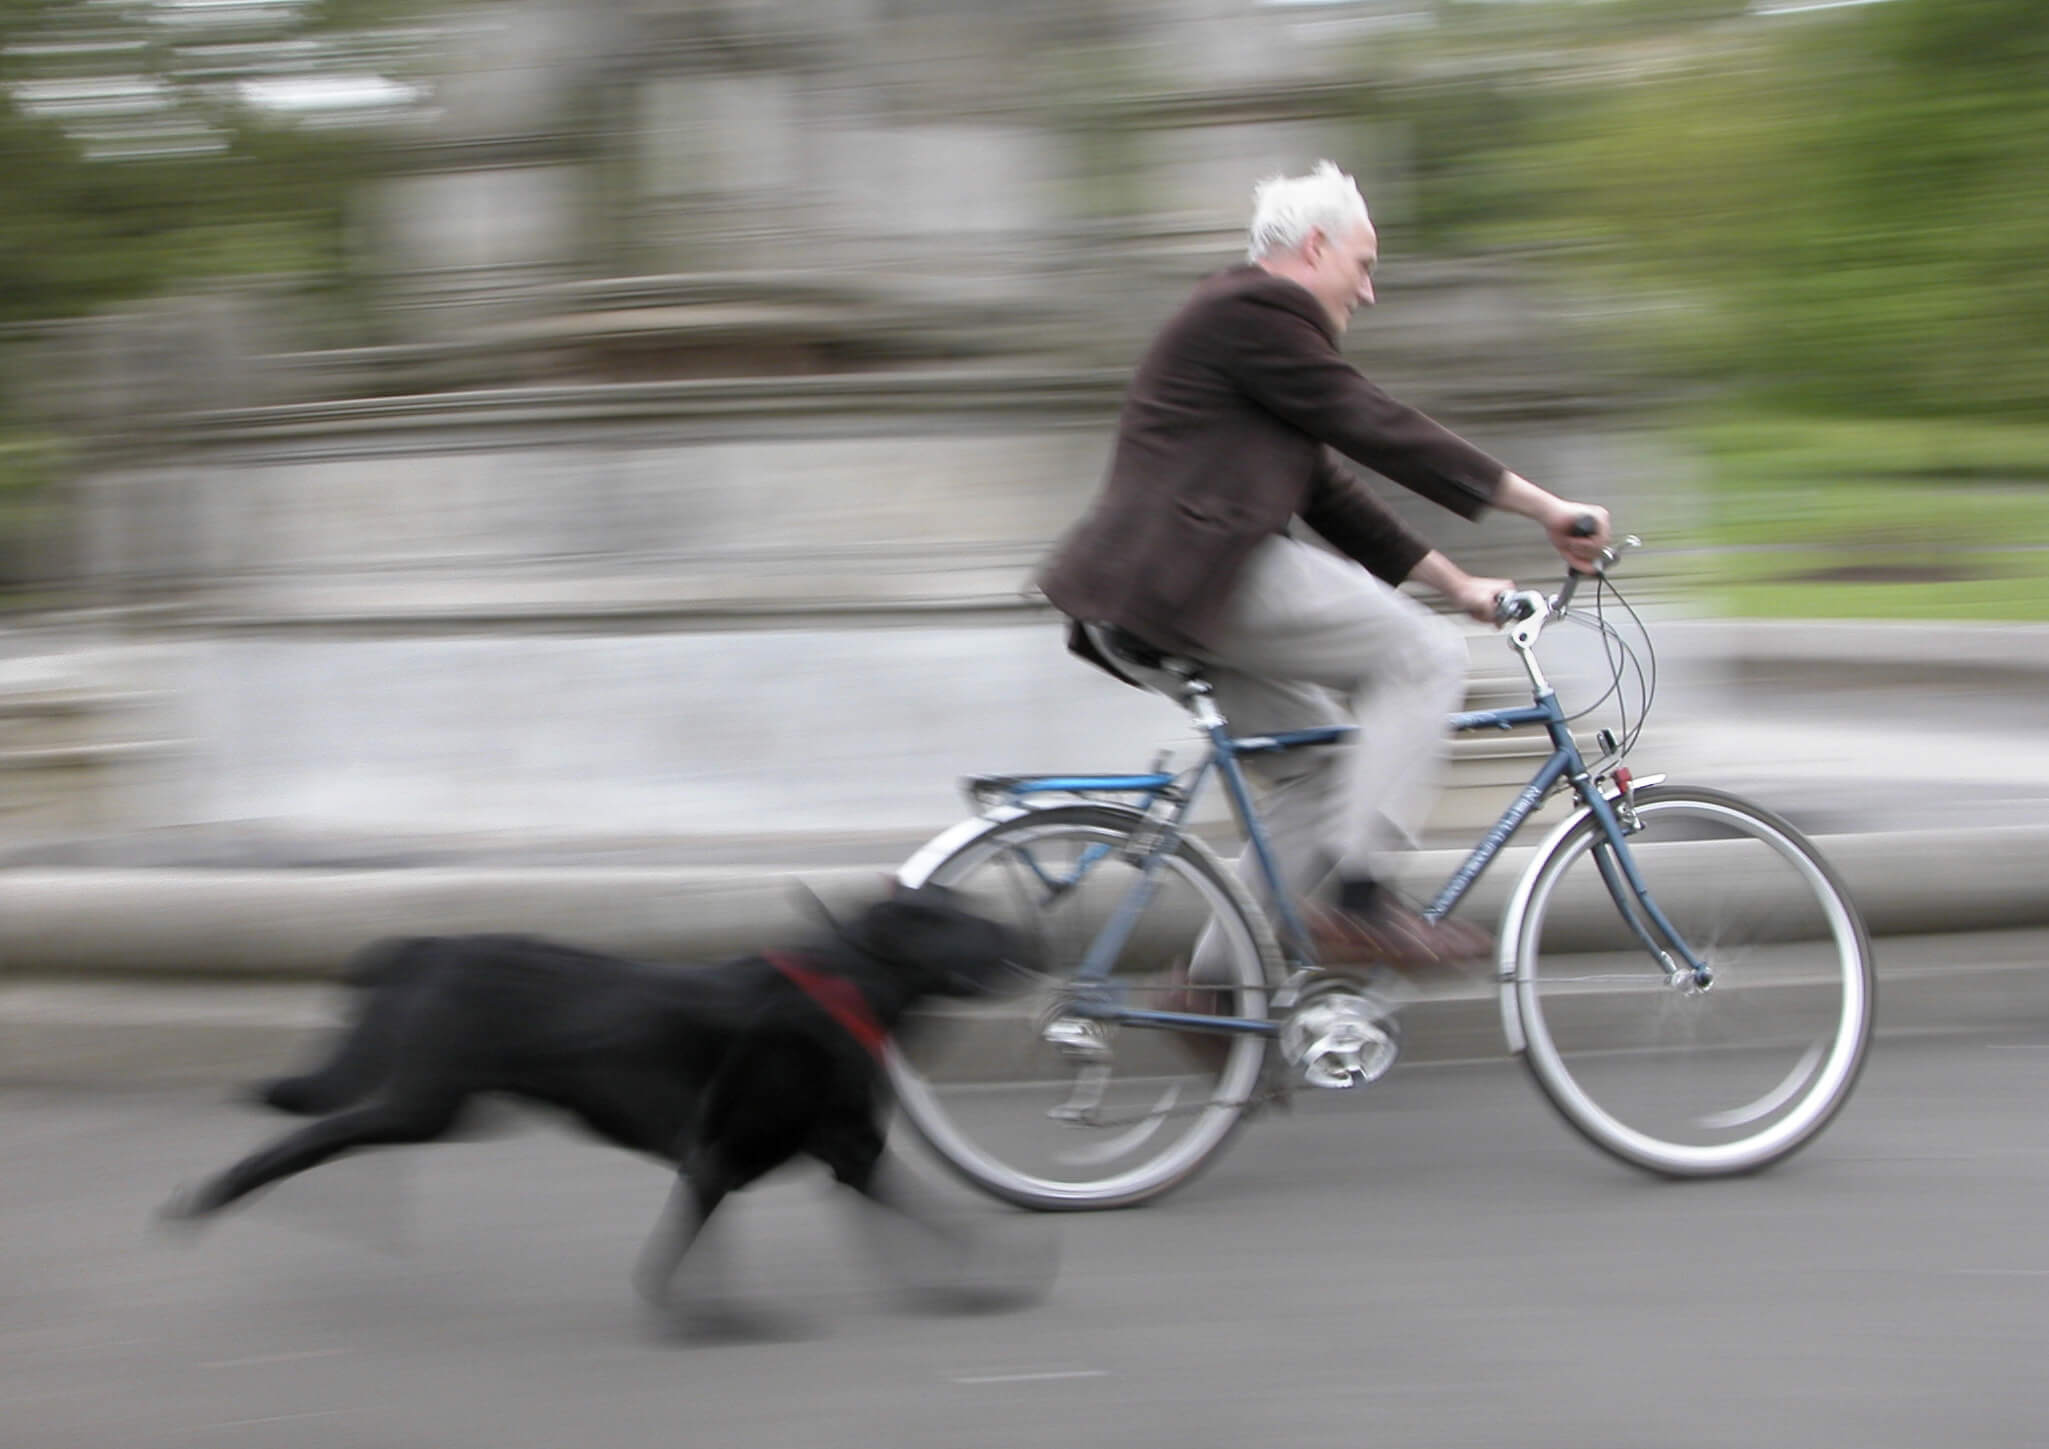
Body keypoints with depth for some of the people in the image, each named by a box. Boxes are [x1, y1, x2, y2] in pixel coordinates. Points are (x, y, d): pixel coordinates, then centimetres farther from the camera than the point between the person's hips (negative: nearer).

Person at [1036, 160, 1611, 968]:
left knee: (1320, 759, 14)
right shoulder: (1256, 311, -7)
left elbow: (1331, 496, 26)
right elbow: (1379, 432, -12)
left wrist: (1458, 585, 22)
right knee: (1423, 653, -8)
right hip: (1195, 575, -11)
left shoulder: (1252, 317, 26)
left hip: (1158, 591, 11)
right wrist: (1545, 509, -10)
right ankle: (1356, 896, -14)